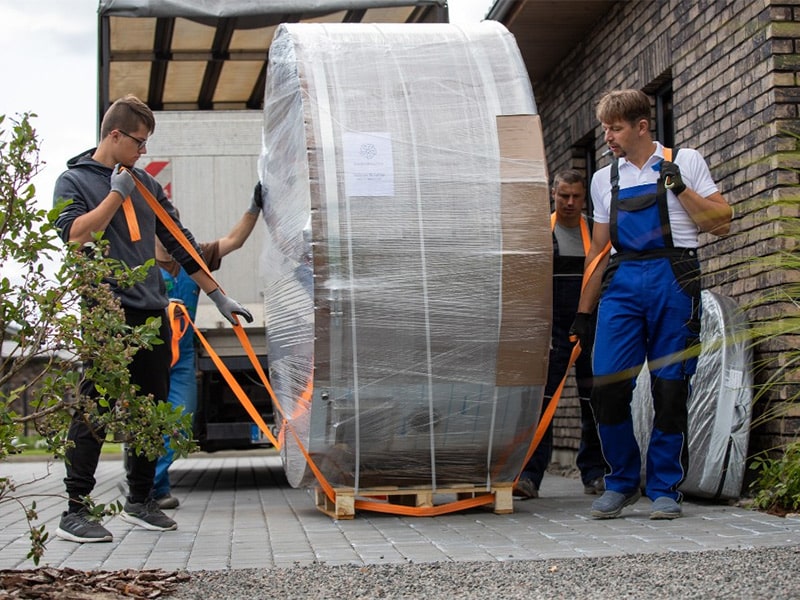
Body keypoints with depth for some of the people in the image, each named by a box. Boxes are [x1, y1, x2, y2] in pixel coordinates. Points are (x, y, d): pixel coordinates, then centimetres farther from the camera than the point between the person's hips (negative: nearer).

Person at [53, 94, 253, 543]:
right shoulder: (74, 180, 4)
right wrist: (116, 194, -10)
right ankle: (75, 510, -3)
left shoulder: (145, 184, 19)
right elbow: (75, 235, -13)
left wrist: (218, 295, 19)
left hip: (152, 313, 6)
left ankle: (140, 501, 19)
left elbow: (180, 243, 21)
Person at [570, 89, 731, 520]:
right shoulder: (604, 180, 19)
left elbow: (721, 224, 4)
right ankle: (622, 483, 8)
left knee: (670, 388, -2)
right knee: (607, 386, -9)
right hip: (621, 284, 3)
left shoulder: (684, 162, 9)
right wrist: (584, 311, 17)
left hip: (673, 279, -3)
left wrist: (679, 186, -7)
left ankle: (664, 488, 11)